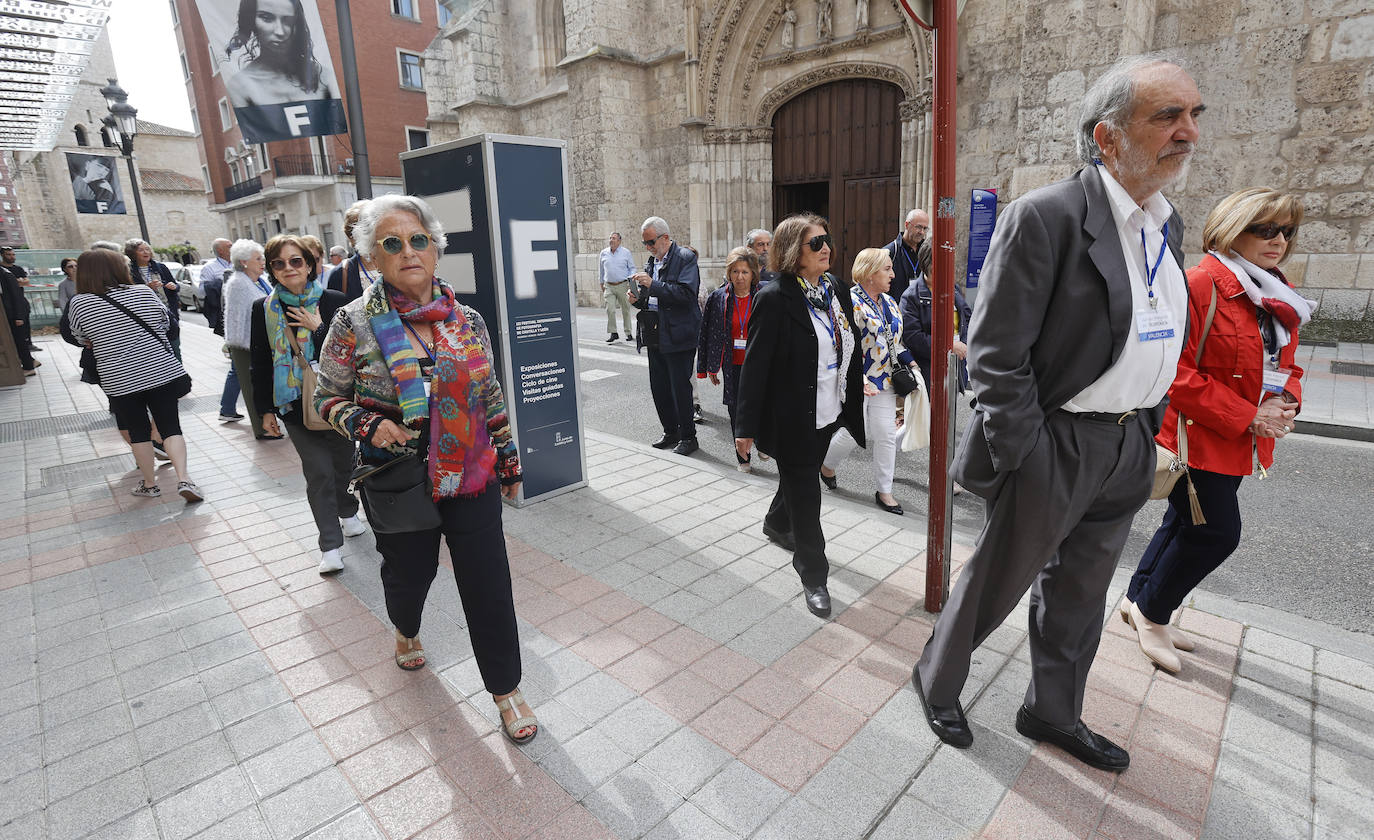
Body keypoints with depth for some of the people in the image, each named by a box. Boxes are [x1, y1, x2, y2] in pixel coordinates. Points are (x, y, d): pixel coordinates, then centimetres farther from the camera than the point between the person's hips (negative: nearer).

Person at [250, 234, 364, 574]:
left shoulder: (333, 302, -3)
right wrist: (266, 409, 5)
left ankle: (347, 512, 41)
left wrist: (319, 328, -15)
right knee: (319, 472, -4)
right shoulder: (264, 309, 2)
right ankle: (330, 546, 6)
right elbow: (260, 363, 6)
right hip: (294, 404, 0)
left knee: (343, 463, 13)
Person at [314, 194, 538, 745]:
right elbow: (327, 396, 2)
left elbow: (491, 398, 8)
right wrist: (367, 424, -18)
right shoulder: (355, 323, -7)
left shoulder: (468, 320, 1)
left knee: (489, 584, 3)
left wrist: (508, 461, 12)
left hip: (472, 478, 1)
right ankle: (406, 631, 57)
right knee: (409, 572, 20)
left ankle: (506, 690, 22)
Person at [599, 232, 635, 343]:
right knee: (609, 310, -10)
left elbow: (632, 268, 7)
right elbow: (601, 270, 17)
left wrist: (630, 280, -6)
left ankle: (628, 332, 19)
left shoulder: (626, 252, 2)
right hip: (609, 287, 1)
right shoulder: (604, 253, 8)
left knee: (625, 310, 7)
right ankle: (613, 334, -4)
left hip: (623, 285, -1)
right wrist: (601, 283, 18)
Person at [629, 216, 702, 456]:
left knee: (680, 387, -3)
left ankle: (688, 436, 11)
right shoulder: (652, 261, 15)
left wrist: (652, 285, -22)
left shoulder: (685, 257, -8)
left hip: (678, 335, -8)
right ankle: (670, 432, 27)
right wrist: (638, 299, -1)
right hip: (656, 335, 8)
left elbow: (687, 293, -20)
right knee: (658, 387, 12)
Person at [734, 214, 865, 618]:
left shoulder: (836, 292, 5)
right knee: (805, 493, 3)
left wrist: (854, 405, 14)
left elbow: (849, 352, 13)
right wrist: (746, 426, -18)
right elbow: (755, 365, -18)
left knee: (801, 478, 25)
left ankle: (777, 524, 55)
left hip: (827, 414, 8)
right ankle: (813, 576, 19)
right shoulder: (774, 299, -17)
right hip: (792, 417, -8)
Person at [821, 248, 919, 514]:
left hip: (884, 381, 7)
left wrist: (910, 363, 10)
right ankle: (826, 465, 30)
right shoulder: (850, 302, -14)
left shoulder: (889, 303, 12)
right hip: (857, 382, -7)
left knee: (886, 435, 6)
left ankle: (884, 491, 17)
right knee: (855, 432, -1)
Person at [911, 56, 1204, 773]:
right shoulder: (1045, 217, -17)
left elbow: (1157, 345, 17)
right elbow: (994, 355, -20)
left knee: (1080, 594, 20)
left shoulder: (1167, 224, 10)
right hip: (1054, 445, -8)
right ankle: (935, 681, 36)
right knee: (998, 579, 9)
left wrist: (1148, 431, 13)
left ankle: (1052, 713, 42)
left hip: (1129, 448, 8)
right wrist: (1027, 460, -19)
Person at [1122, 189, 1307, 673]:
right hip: (1194, 435, -9)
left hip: (1236, 444, 9)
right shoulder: (1199, 285, -15)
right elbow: (1176, 372, -20)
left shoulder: (1280, 297, 13)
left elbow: (1285, 365, 20)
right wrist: (1247, 416, -19)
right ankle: (1152, 614, 14)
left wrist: (1283, 404, -3)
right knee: (1216, 533, -6)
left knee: (1186, 524, 15)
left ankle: (1138, 600, 32)